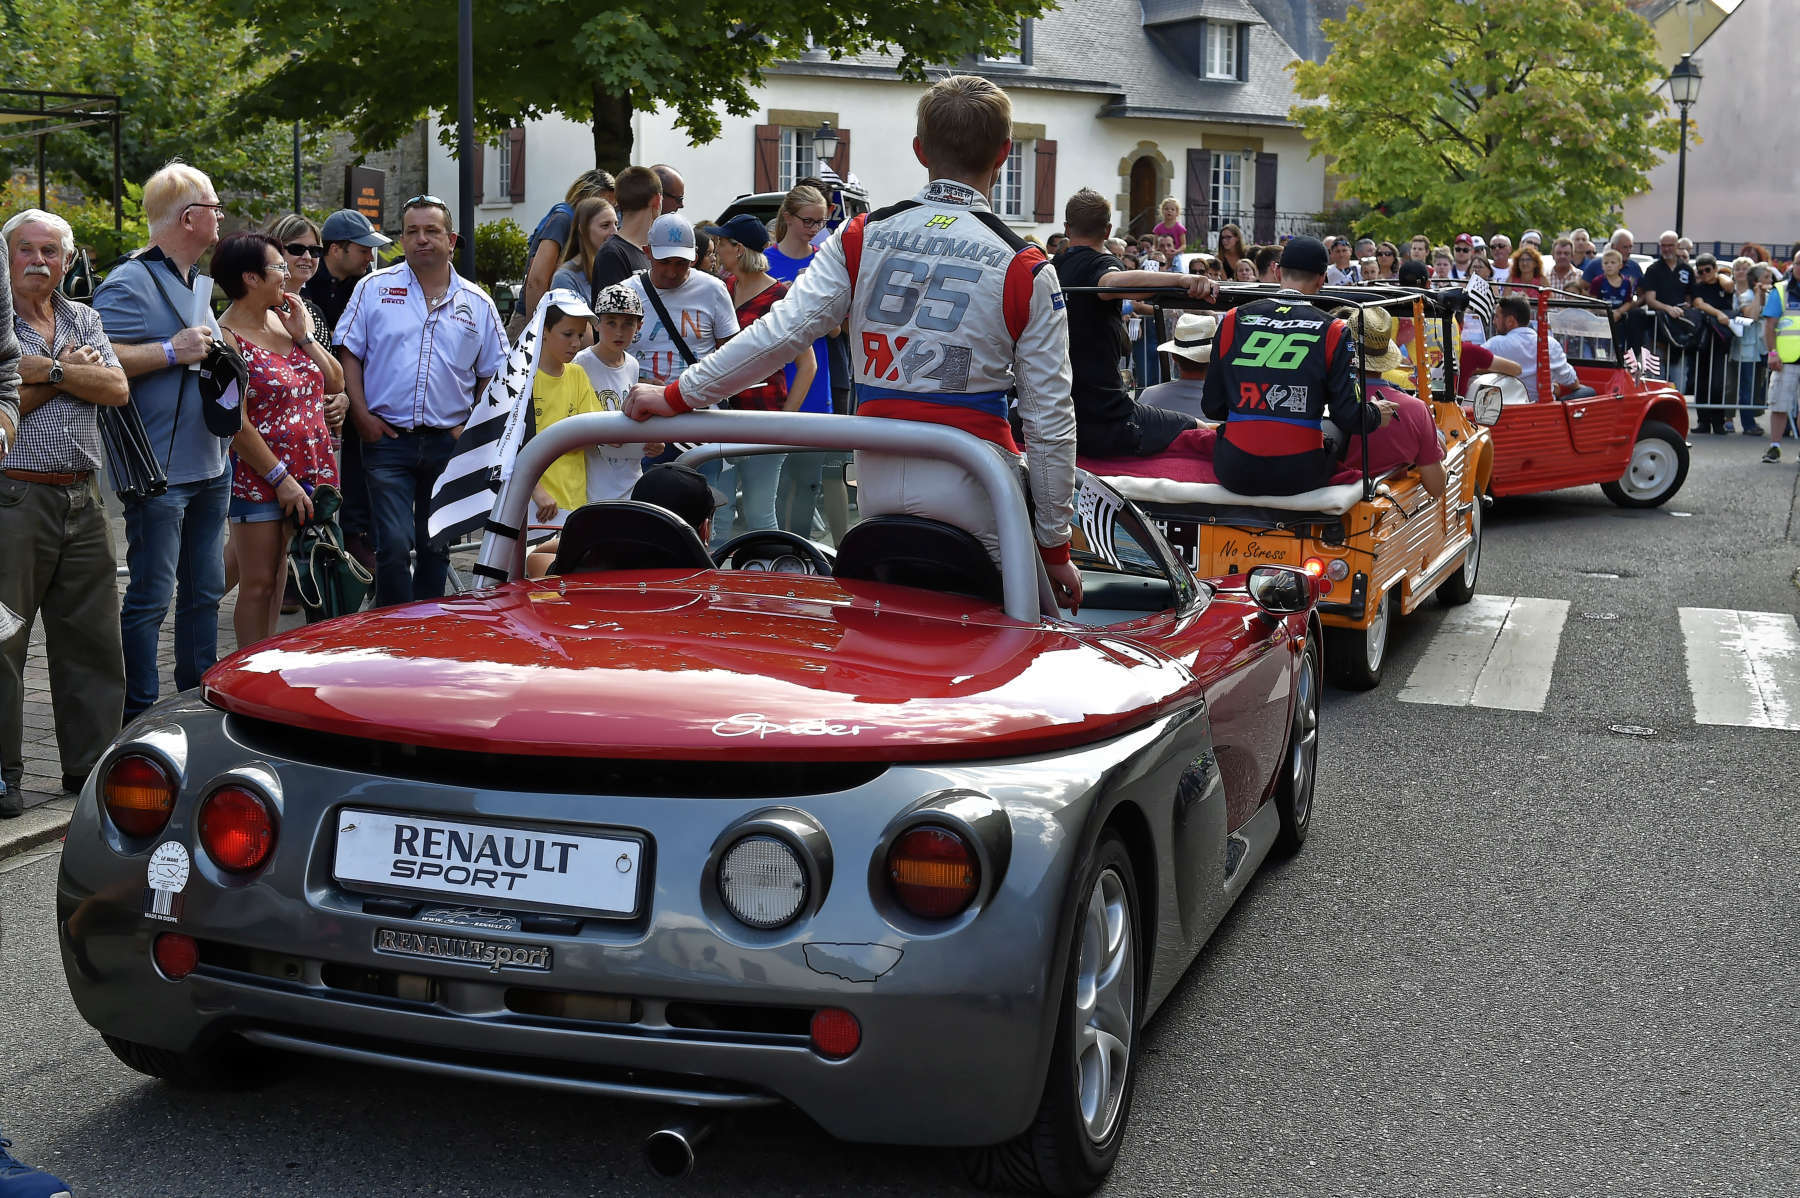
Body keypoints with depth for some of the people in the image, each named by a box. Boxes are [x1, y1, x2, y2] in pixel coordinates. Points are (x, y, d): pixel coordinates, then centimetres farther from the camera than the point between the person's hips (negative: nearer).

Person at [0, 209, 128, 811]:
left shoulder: (83, 319, 15)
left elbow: (117, 389, 0)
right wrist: (70, 374, -6)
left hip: (82, 501, 5)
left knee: (94, 640, 9)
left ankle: (90, 763, 20)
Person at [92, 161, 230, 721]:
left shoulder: (200, 284, 18)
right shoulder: (128, 284, -11)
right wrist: (172, 351, -22)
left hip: (210, 465, 9)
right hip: (159, 469, -9)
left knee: (205, 590, 14)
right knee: (151, 594, -4)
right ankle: (140, 718, 3)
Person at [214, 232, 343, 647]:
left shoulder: (285, 319, 11)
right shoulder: (227, 338, -11)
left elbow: (335, 382, 11)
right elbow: (236, 423, -15)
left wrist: (304, 336, -1)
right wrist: (280, 479, -17)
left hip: (312, 471, 7)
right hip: (259, 479, -7)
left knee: (281, 581, 11)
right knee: (259, 585, -1)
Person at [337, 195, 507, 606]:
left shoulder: (478, 304, 7)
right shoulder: (375, 288, 3)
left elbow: (494, 373, 12)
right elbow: (349, 353, 3)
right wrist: (362, 417, -6)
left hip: (449, 444, 2)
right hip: (388, 439, -2)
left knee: (436, 548, 11)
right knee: (394, 545, -11)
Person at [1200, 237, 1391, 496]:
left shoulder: (1233, 321, 3)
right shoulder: (1332, 331, -3)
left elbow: (1212, 408, 7)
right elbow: (1348, 417, -5)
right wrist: (1377, 414, 18)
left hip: (1234, 474, 1)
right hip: (1299, 475, -1)